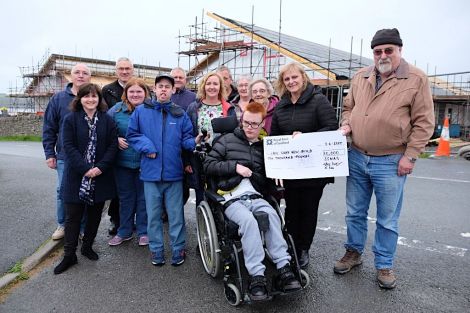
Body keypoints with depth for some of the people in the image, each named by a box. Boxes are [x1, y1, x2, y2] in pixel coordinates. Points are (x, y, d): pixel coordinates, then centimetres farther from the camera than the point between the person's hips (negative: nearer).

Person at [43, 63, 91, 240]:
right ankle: (62, 225, 29)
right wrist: (49, 154, 1)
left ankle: (84, 227, 24)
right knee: (63, 192, 10)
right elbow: (49, 128, 5)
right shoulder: (59, 98, 3)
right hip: (65, 157, 1)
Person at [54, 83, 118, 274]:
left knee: (95, 214, 13)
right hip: (76, 178, -2)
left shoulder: (107, 120, 3)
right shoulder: (70, 119, -1)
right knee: (73, 216, 5)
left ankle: (87, 246, 31)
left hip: (100, 177, 2)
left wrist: (100, 167, -15)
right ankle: (69, 255, 16)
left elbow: (113, 145, -2)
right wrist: (85, 169, -18)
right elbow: (68, 146, -9)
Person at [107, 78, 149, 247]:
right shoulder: (117, 109, 1)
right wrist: (115, 139, -9)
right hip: (123, 162, 2)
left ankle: (143, 232, 24)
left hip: (145, 162, -2)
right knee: (125, 198, 13)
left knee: (143, 197, 9)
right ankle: (124, 231, 28)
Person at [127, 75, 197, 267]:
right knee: (153, 214, 11)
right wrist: (146, 146, -11)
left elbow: (187, 138, 4)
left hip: (174, 172, 0)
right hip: (151, 171, 0)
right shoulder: (141, 111, 2)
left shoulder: (180, 114, 4)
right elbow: (132, 134, 4)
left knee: (176, 214, 8)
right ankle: (156, 249, 25)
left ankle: (178, 249, 22)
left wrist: (195, 143, -17)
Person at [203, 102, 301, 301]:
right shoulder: (227, 140, 9)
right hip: (231, 198, -3)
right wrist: (235, 166, -8)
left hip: (255, 196, 3)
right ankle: (256, 276, -31)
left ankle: (283, 268, -29)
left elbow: (268, 179, 28)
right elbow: (208, 165, 2)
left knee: (272, 214, -30)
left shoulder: (265, 147, 21)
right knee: (249, 221, -33)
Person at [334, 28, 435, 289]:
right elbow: (349, 107, 19)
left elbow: (423, 122, -7)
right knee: (355, 212, 16)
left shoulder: (416, 79, -6)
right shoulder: (361, 77, 7)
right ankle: (353, 253, 35)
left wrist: (409, 156, -12)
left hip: (391, 163, -4)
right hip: (357, 157, 4)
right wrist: (346, 125, -1)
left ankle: (384, 265, 26)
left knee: (387, 219, 9)